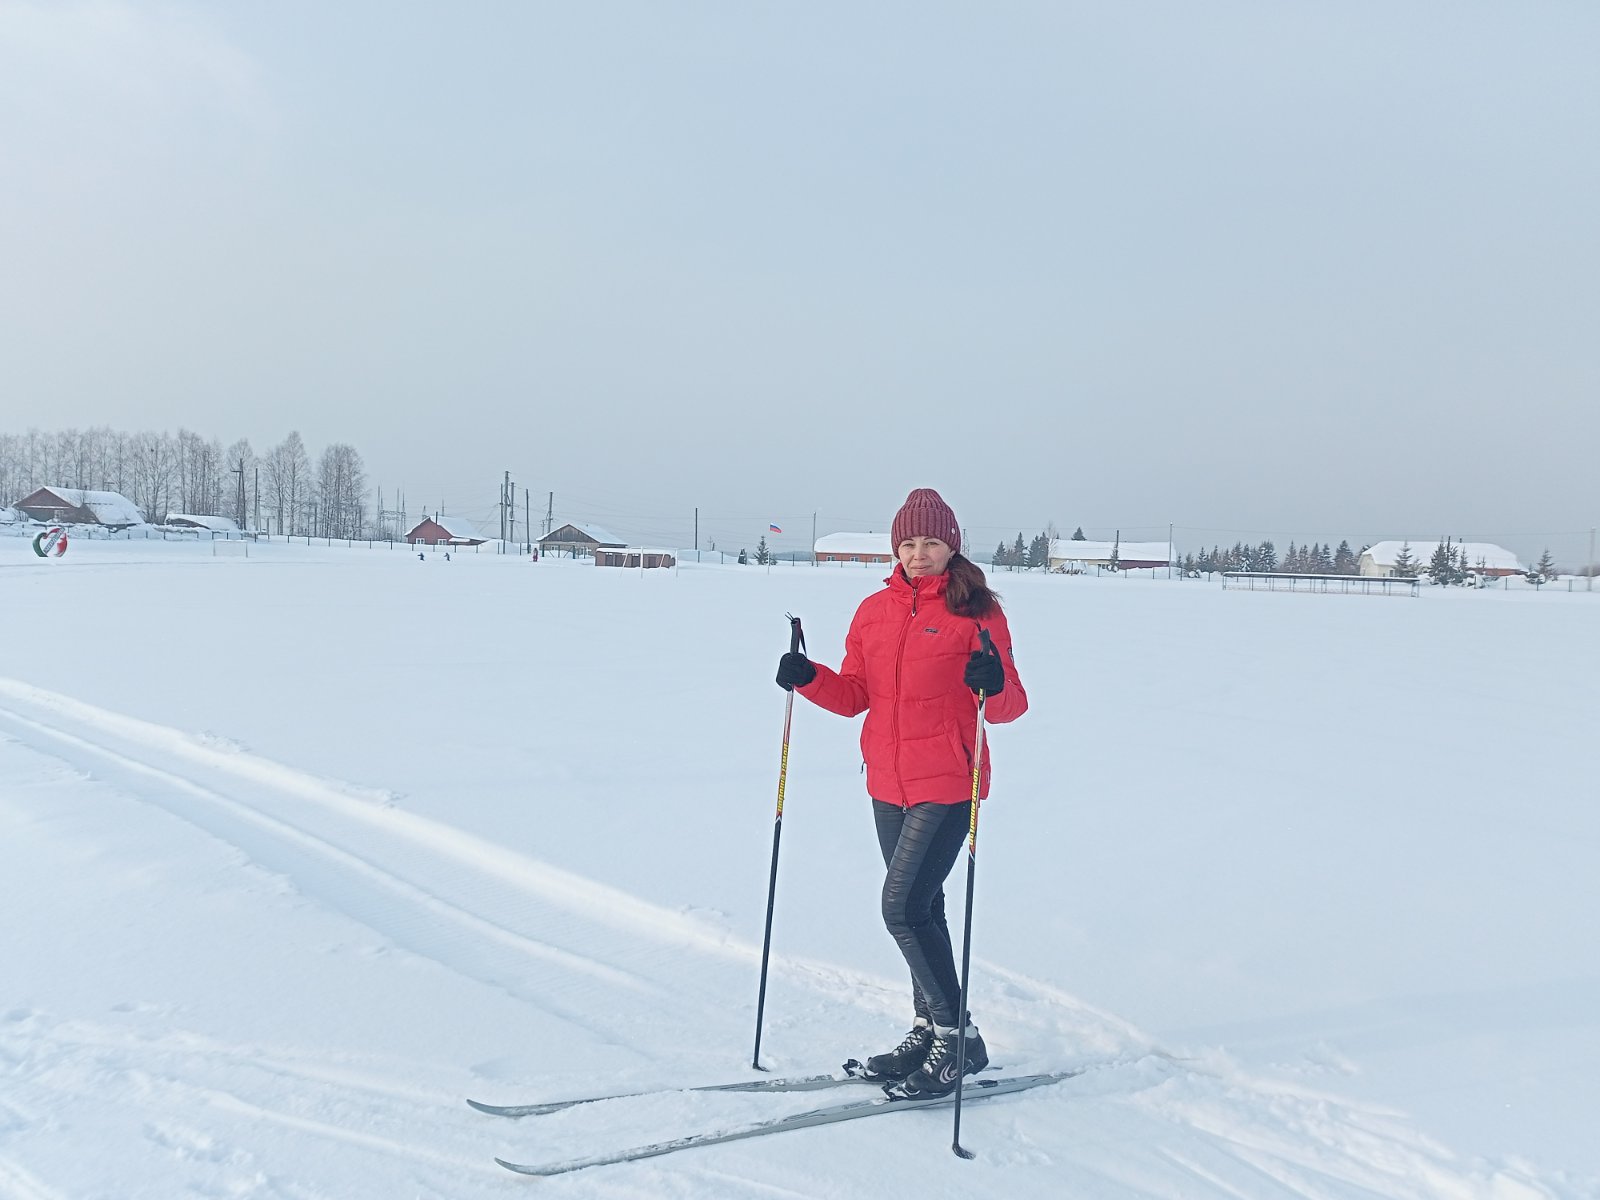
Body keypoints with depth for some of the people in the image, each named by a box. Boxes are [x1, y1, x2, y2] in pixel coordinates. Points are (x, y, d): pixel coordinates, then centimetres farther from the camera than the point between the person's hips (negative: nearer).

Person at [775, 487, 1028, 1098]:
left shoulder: (976, 611, -6)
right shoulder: (874, 612, 9)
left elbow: (1011, 704, -9)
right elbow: (854, 696, 11)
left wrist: (995, 686, -31)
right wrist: (809, 679, -6)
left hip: (947, 784, -6)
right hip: (888, 784, 6)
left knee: (904, 907, -11)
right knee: (919, 908, 16)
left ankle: (957, 1035, 5)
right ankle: (929, 1029, 31)